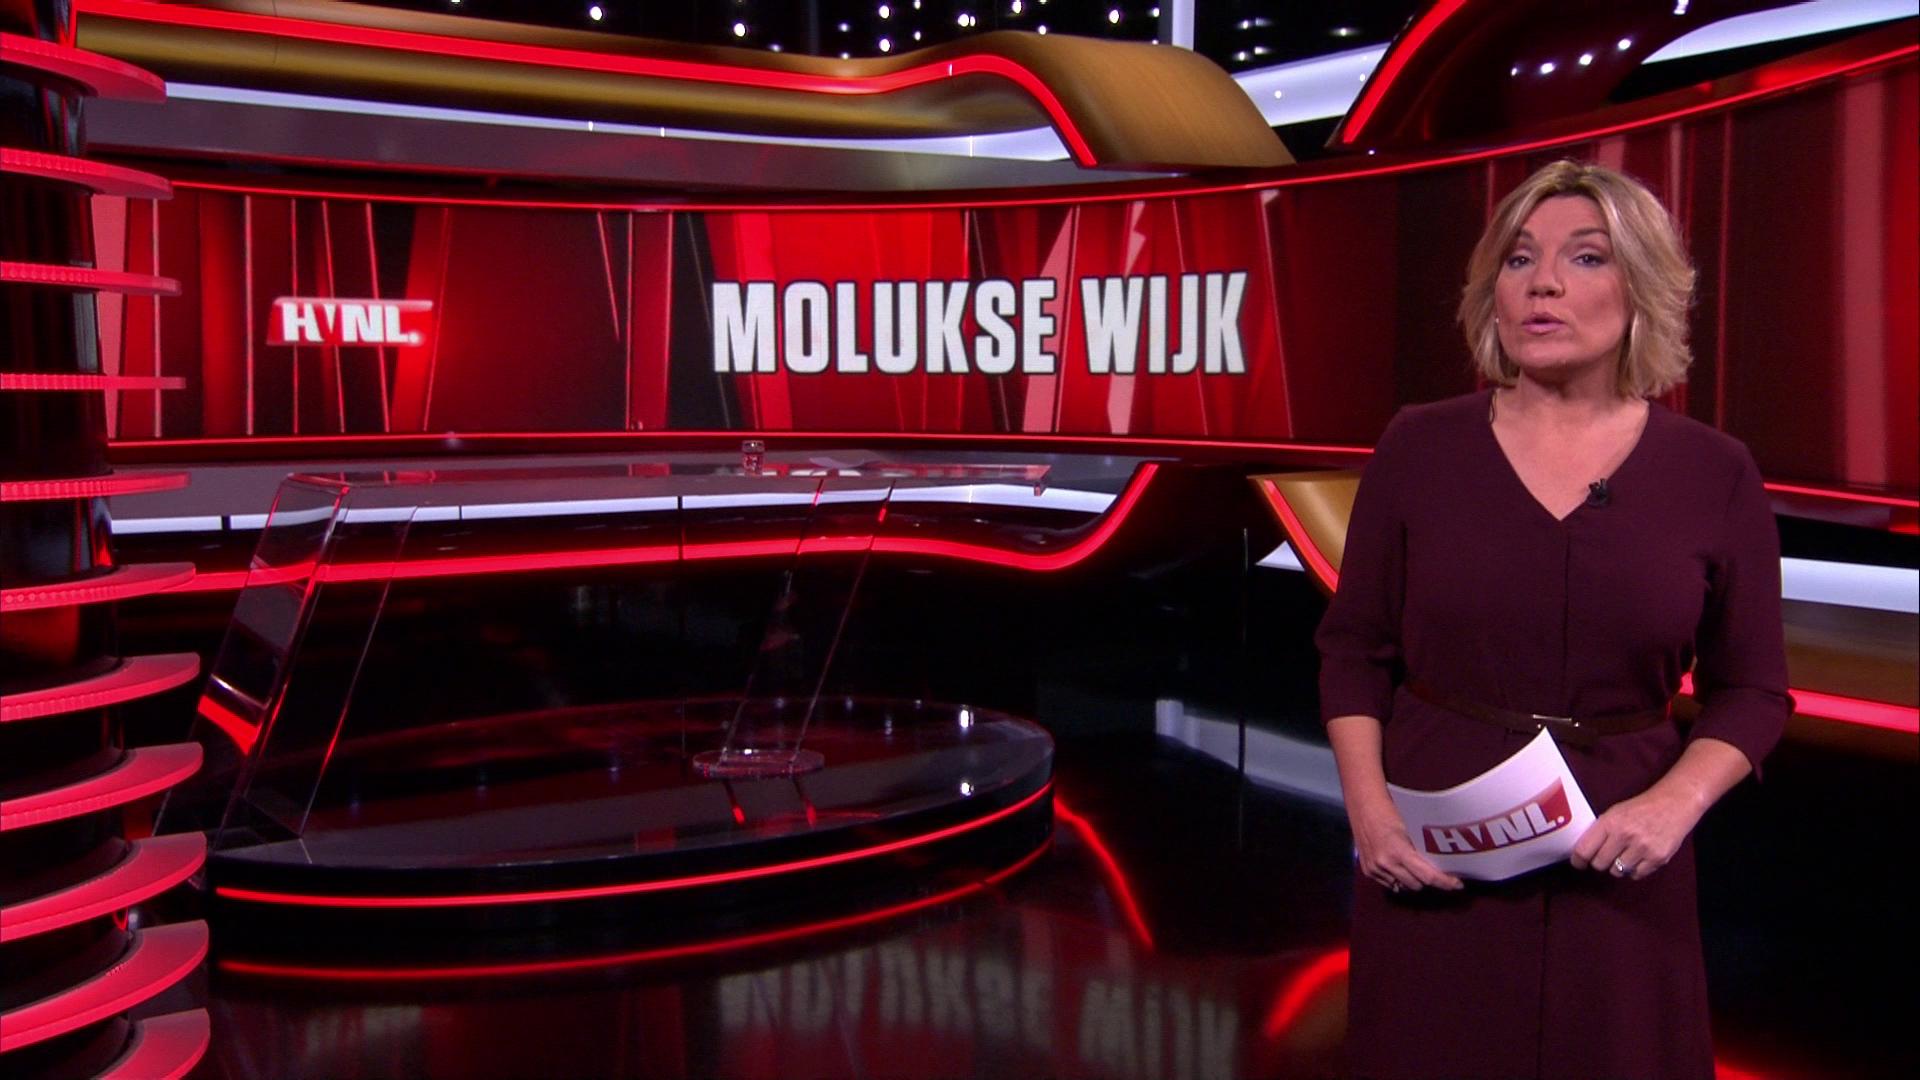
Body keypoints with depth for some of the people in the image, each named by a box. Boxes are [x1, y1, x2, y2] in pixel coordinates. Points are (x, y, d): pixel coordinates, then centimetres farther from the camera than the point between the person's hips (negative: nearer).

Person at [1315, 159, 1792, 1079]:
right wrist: (1367, 806, -9)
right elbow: (1354, 650, 3)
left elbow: (1750, 691, 3)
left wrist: (1677, 802, -13)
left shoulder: (1714, 474, -2)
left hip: (1615, 869, 0)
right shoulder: (1419, 448, -3)